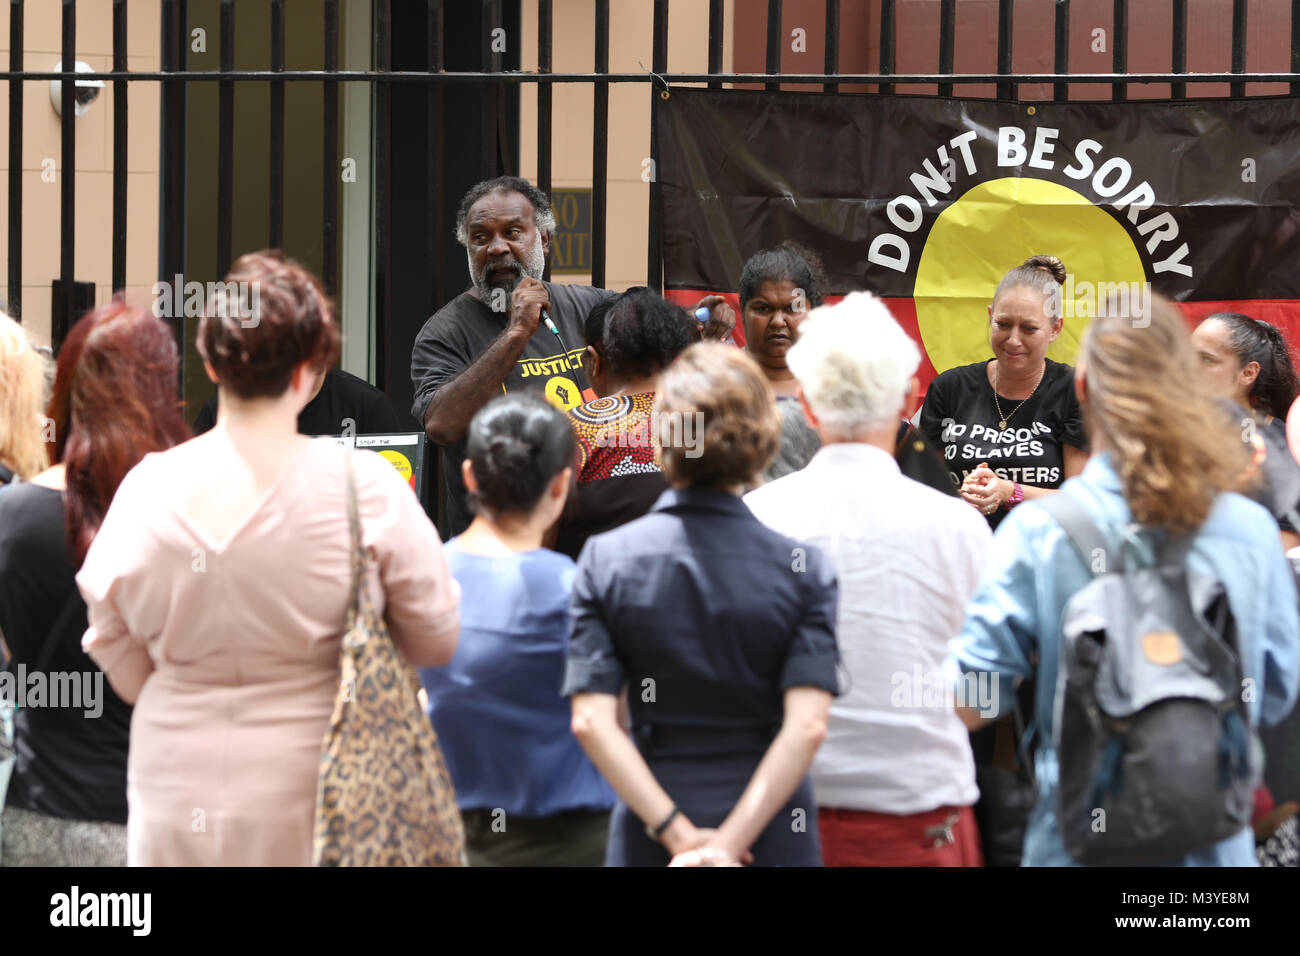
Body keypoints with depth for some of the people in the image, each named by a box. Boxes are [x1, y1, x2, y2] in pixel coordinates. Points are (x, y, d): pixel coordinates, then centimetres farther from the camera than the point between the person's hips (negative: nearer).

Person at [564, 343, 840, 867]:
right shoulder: (802, 567, -5)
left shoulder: (605, 559, -2)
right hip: (772, 833, -1)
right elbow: (807, 725, -15)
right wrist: (730, 843, -15)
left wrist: (677, 832, -11)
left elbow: (591, 721, -10)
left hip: (648, 835, 1)